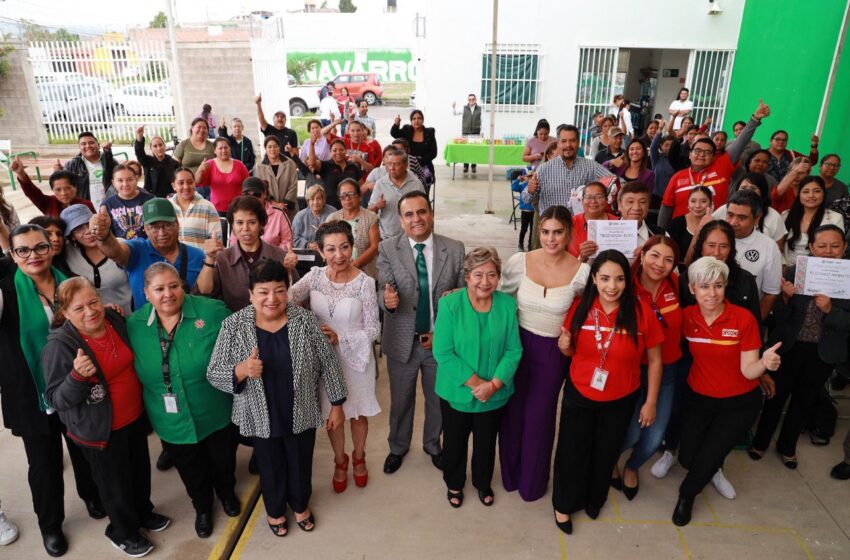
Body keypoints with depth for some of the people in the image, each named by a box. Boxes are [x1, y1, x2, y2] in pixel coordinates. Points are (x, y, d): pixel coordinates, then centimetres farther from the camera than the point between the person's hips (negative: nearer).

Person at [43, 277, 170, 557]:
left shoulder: (114, 319, -7)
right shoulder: (60, 345, -23)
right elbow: (57, 400, -21)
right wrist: (77, 376, -37)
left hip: (135, 416, 6)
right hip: (101, 429, -5)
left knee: (141, 470, 25)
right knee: (115, 482, 15)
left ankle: (143, 512, 52)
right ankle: (123, 532, 42)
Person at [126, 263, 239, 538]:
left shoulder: (212, 312, -20)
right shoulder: (134, 325, -10)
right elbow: (132, 371, 3)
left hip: (216, 415, -2)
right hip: (172, 422, 2)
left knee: (223, 460, 24)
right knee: (191, 471, 25)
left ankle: (226, 493, 58)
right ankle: (202, 507, 55)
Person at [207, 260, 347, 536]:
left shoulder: (306, 320, -16)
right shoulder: (233, 326, -16)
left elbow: (328, 364, -7)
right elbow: (214, 375, -12)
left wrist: (336, 404, -2)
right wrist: (242, 370, -33)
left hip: (302, 415, 1)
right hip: (261, 418, 0)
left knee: (301, 464, 22)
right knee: (270, 467, 22)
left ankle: (300, 504, 52)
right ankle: (275, 508, 52)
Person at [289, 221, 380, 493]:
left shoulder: (364, 283, -17)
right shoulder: (315, 275, -9)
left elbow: (372, 329, -14)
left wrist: (340, 337, -25)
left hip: (355, 357, -2)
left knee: (358, 412, 19)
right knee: (332, 413, 19)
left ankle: (359, 457, 47)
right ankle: (340, 461, 45)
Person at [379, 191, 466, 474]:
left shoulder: (455, 249, -7)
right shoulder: (387, 249, -10)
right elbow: (384, 291, -15)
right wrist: (387, 300, -38)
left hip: (441, 339, 1)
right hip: (402, 341, -1)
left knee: (439, 398, 20)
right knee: (400, 399, 18)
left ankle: (433, 445, 48)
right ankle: (398, 447, 46)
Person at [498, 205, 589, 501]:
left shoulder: (582, 271, -14)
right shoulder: (519, 262, -11)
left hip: (553, 351, -1)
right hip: (517, 344, 1)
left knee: (539, 416, 12)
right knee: (512, 410, 15)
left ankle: (532, 482, 38)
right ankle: (510, 474, 41)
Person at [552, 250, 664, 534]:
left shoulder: (641, 312, -20)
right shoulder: (580, 307, -15)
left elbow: (654, 360, -8)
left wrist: (650, 402, -4)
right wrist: (564, 346, -22)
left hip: (620, 400, 0)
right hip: (578, 395, 0)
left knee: (605, 454, 23)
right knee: (572, 452, 15)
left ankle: (594, 500, 52)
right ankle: (564, 504, 42)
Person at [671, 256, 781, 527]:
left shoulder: (744, 319, -20)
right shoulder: (687, 316, -12)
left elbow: (748, 370, -19)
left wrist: (765, 363, -40)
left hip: (738, 403, -2)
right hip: (698, 397, 3)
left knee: (705, 461, -6)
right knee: (687, 458, 2)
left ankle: (686, 495, 28)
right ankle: (713, 465, 40)